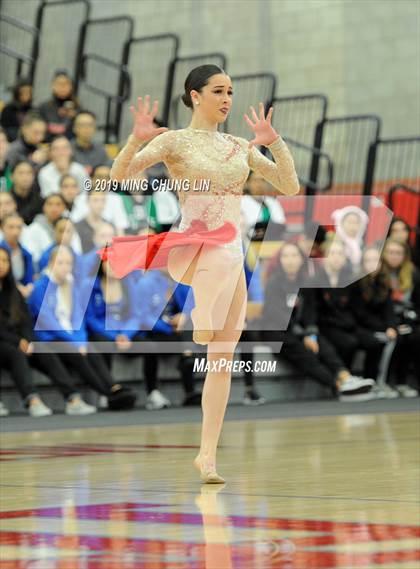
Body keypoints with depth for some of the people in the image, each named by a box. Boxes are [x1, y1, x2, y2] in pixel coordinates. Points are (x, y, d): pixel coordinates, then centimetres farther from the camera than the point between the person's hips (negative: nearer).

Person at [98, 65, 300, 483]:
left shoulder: (240, 147, 15)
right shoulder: (174, 140, 1)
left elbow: (290, 187, 11)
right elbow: (120, 175, -10)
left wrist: (274, 142, 0)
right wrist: (136, 140, -26)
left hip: (232, 258, 5)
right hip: (193, 247, -5)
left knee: (223, 361, 0)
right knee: (222, 253, -44)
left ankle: (207, 454, 3)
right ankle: (201, 313, -23)